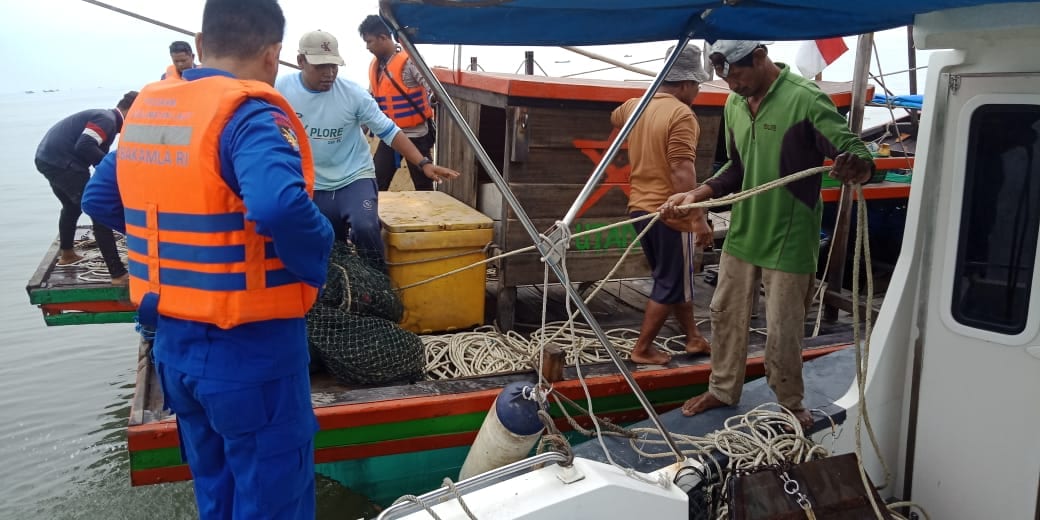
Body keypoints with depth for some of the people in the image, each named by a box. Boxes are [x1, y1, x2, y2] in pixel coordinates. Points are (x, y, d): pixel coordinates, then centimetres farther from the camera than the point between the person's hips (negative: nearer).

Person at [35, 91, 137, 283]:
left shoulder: (104, 117, 19)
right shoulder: (107, 119, -12)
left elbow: (95, 150, 21)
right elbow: (84, 146, -24)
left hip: (48, 158, 11)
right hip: (62, 162, -11)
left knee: (72, 206, 32)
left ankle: (66, 254, 53)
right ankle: (118, 274, -17)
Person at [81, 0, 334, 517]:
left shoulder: (146, 108, 6)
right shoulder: (250, 114, -18)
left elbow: (99, 199, 16)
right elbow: (280, 205, -36)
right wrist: (316, 263, -18)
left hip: (171, 343, 8)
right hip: (250, 351, -8)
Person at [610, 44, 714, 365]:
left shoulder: (635, 105, 7)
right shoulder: (681, 114, -18)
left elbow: (615, 118, 33)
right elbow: (682, 173, -26)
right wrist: (698, 218, -25)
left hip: (640, 207, 9)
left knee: (676, 278, 20)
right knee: (670, 284, 6)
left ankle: (693, 338, 31)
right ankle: (642, 349, 13)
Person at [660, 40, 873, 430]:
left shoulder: (806, 99, -17)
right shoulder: (734, 105, 4)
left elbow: (854, 150, -21)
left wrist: (858, 167, -45)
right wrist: (697, 194, 3)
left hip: (788, 239, -7)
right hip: (742, 233, 7)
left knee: (783, 330, 4)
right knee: (725, 313, 17)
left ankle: (790, 403, 27)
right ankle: (723, 390, 36)